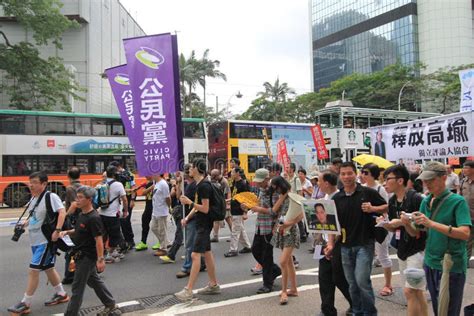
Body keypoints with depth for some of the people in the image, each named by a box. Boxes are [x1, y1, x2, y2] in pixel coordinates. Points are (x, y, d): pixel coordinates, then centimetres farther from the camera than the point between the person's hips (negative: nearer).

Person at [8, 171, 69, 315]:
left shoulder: (51, 196, -16)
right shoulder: (33, 198, 10)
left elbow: (62, 212, -25)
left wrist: (57, 230, -32)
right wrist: (26, 222, 8)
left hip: (46, 240, -9)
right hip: (35, 241, 9)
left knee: (33, 270, -7)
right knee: (48, 268, 18)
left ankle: (25, 304, 5)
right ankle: (61, 294, 32)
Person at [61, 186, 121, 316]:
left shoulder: (93, 218, -23)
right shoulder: (81, 214, 5)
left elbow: (98, 239, -24)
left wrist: (101, 259, -26)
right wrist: (67, 232, 4)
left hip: (87, 256, -10)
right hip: (82, 255, 10)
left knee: (77, 287, 1)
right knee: (94, 280, 20)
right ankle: (111, 305, 33)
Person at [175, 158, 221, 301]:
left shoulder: (204, 186, -19)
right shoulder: (199, 184, 11)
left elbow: (205, 209, -20)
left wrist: (189, 202, -19)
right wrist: (188, 217, 7)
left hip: (204, 224, -10)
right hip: (201, 224, 10)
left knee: (195, 255, -9)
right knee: (207, 253, 14)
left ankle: (188, 290, -4)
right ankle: (214, 285, 24)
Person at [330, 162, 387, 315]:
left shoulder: (368, 192, -5)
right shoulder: (336, 198, 4)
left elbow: (387, 207, 3)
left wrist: (372, 208, -16)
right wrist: (331, 243, -3)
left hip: (364, 244, -4)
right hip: (346, 246, 4)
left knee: (362, 280, -9)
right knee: (352, 283, 12)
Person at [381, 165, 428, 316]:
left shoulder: (416, 198, -16)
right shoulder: (392, 201, 8)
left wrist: (403, 222, -24)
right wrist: (385, 224, -7)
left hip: (417, 250, -8)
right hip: (402, 250, 8)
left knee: (410, 291, -8)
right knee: (417, 292, 16)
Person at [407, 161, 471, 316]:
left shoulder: (457, 201, -12)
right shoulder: (426, 201, 4)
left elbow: (465, 233, -24)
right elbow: (415, 233, 5)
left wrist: (431, 223, -31)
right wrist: (406, 223, -16)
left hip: (451, 266, -5)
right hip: (430, 263, 6)